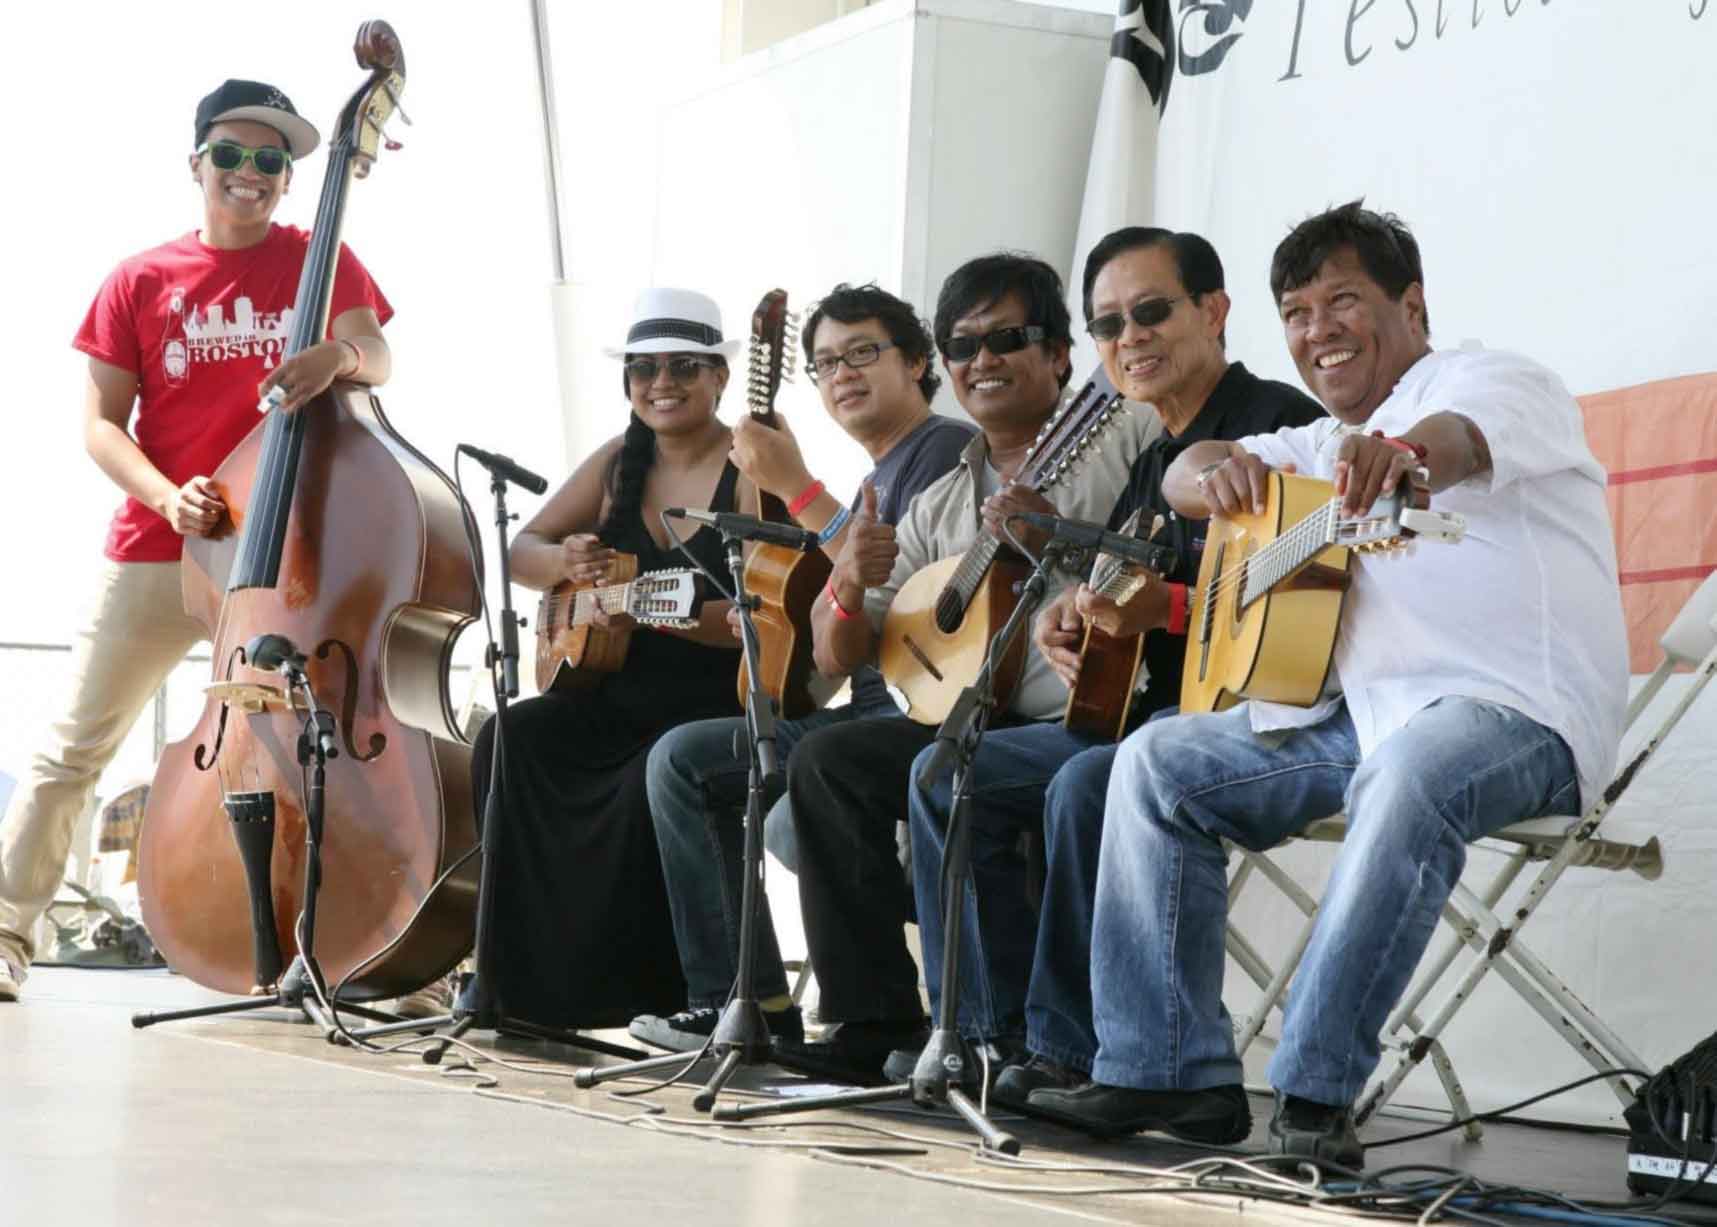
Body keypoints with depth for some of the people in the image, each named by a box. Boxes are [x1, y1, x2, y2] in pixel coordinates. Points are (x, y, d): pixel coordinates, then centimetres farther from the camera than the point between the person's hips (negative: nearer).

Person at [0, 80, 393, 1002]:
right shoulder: (140, 281, 3)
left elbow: (377, 359, -9)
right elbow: (101, 424, 0)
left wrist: (342, 352, -33)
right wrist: (166, 496, -18)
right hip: (154, 553, 0)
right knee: (75, 747, 2)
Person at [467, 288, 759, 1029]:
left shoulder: (750, 474, -8)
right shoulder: (619, 464, 11)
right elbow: (520, 551, 13)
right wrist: (564, 562, -11)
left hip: (717, 704, -6)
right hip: (616, 696, 6)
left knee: (649, 786, -34)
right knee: (507, 744, -19)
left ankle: (650, 995, -13)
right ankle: (527, 980, -12)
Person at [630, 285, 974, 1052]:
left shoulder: (946, 447, -7)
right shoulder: (876, 475, 22)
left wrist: (800, 490, -17)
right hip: (863, 704, 10)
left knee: (799, 817, -33)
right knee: (682, 759, 6)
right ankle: (738, 1004, 1)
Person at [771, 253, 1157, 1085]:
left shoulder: (1126, 436, 2)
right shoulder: (939, 508, 19)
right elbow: (837, 658, 17)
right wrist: (848, 588, -6)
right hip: (995, 723, 7)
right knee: (828, 760, -8)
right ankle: (877, 1020, -7)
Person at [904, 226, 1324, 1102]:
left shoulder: (1280, 423, -9)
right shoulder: (1156, 461, 20)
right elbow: (1117, 596, 26)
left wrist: (1167, 607, -30)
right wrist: (1068, 619, 3)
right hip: (1147, 707, 10)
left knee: (1086, 786, -34)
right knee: (947, 775, 4)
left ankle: (1070, 1051, -24)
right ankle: (995, 1030, -1)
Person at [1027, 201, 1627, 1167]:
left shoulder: (1492, 378, -1)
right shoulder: (1324, 443, 26)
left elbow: (1459, 438, -25)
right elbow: (1187, 477, 17)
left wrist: (1403, 453, -51)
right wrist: (1218, 473, -9)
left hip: (1519, 711, -8)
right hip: (1366, 716, 8)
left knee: (1407, 776, -40)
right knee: (1159, 761, -4)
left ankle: (1316, 1093, -36)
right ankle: (1171, 1070, -7)